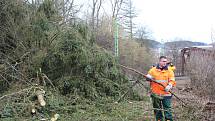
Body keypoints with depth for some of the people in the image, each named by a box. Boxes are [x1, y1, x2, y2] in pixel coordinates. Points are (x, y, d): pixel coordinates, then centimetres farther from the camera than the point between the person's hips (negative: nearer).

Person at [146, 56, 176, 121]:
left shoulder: (169, 71, 5)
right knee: (157, 110, 11)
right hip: (155, 94, 1)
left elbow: (172, 81, -2)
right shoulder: (153, 70, 6)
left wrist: (169, 85, -22)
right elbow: (148, 76, 11)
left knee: (167, 109, -4)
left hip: (166, 94, -1)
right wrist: (148, 77, -13)